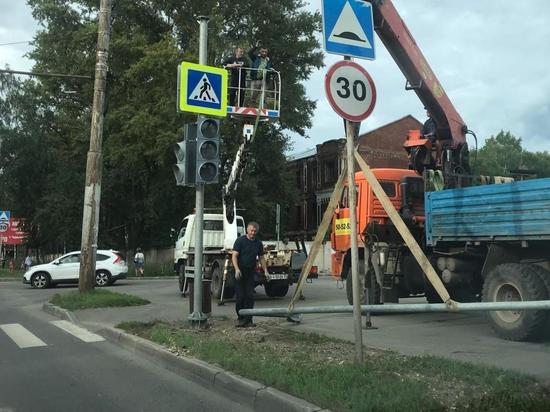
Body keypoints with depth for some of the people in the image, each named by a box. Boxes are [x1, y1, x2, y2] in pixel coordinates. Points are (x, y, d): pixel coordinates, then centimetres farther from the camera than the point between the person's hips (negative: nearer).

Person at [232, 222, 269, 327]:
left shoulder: (258, 243, 8)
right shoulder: (240, 240, -7)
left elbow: (261, 258, 17)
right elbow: (234, 256, -13)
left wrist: (265, 271, 6)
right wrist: (237, 269, -27)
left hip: (251, 272, 4)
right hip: (240, 272, -4)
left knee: (250, 296, -2)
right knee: (240, 296, -4)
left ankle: (248, 320, 2)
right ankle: (240, 318, 12)